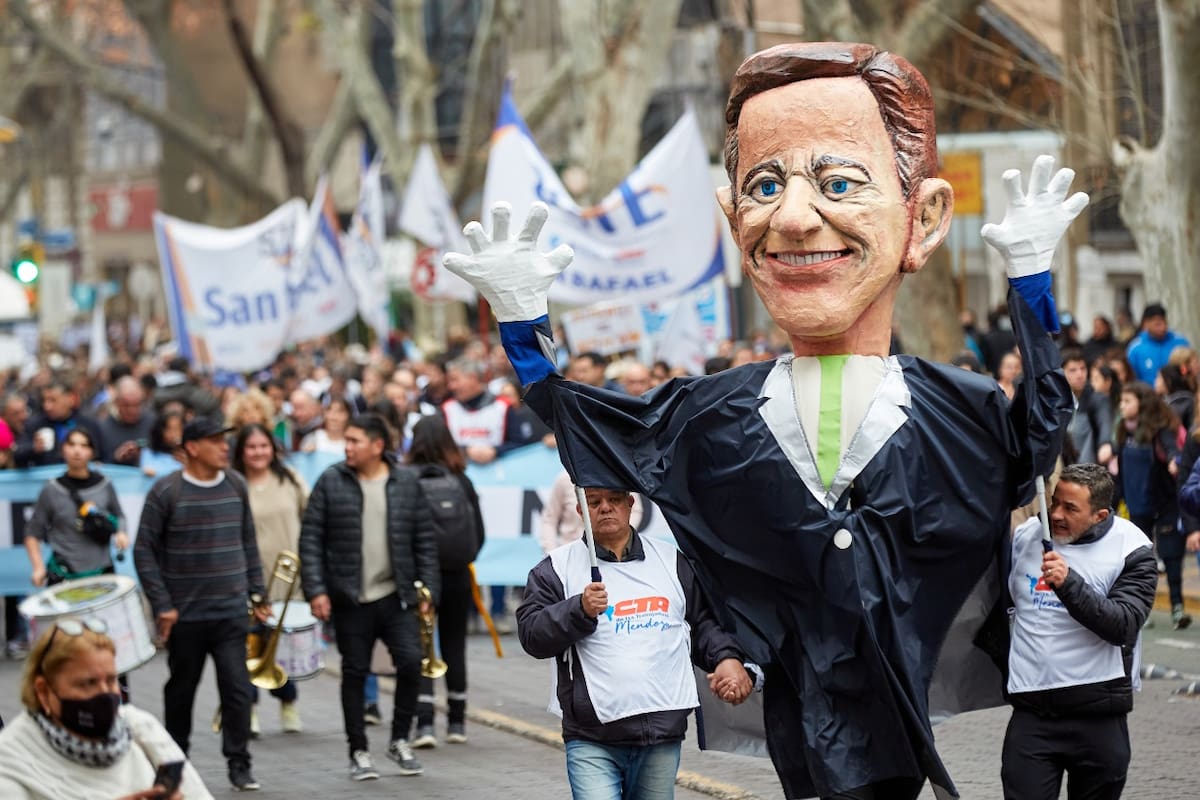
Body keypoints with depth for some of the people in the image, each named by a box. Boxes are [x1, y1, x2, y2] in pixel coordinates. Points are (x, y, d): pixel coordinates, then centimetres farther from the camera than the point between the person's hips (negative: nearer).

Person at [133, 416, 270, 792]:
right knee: (181, 690, 11)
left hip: (231, 611, 2)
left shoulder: (236, 486, 4)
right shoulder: (166, 491, -7)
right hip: (185, 615, -2)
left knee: (237, 688, -6)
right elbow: (144, 550, -5)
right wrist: (161, 605, -9)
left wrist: (257, 593, 10)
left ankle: (239, 764, 3)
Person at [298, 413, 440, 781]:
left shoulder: (407, 483, 2)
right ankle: (359, 751, 17)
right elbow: (311, 538, -2)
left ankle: (400, 740, 11)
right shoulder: (331, 482, -2)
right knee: (355, 673, 5)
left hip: (396, 596, 1)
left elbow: (424, 540, 5)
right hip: (350, 599, -1)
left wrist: (426, 590, 0)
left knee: (411, 662, -9)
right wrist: (315, 590, -9)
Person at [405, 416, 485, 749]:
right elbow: (479, 532, 2)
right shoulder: (461, 481, -2)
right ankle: (457, 722, 22)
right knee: (454, 646, 15)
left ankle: (424, 722, -10)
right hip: (458, 576, 3)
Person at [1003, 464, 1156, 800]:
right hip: (1031, 710, 2)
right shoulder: (1026, 535, 7)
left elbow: (1124, 626, -17)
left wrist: (1069, 583, -26)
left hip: (1098, 712, -2)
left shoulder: (1131, 549, -3)